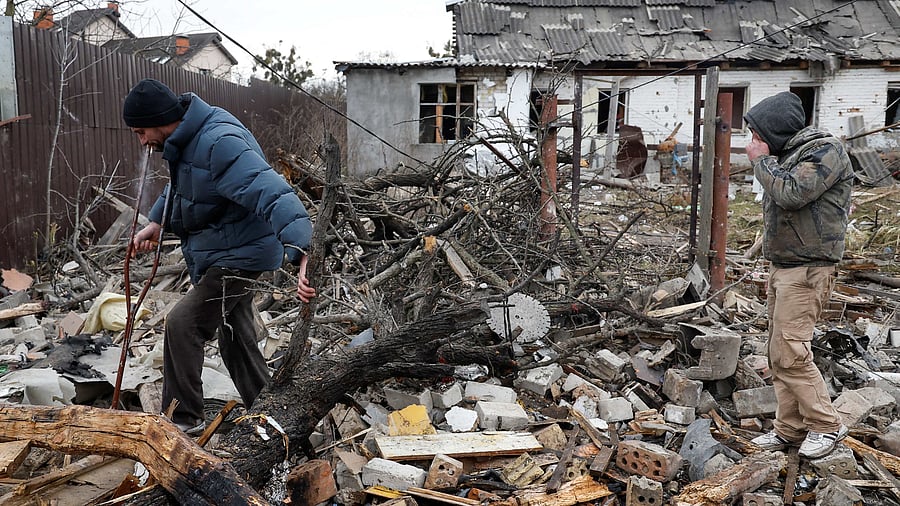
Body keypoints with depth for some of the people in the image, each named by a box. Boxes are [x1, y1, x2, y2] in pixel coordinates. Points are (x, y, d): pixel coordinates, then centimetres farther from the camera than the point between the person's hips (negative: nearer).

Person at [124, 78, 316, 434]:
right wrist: (155, 223, 13)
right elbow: (179, 185, 25)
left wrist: (301, 253, -54)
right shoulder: (186, 140, 4)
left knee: (182, 324, -8)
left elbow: (270, 193, -42)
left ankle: (183, 418, 9)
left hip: (239, 255, -11)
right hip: (220, 253, 11)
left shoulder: (220, 144, -30)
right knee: (236, 338, 18)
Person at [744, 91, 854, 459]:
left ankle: (826, 425, 2)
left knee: (790, 352, -12)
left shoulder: (825, 151, -11)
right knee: (780, 353, 9)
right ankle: (790, 429, 16)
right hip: (781, 267, 10)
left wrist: (761, 159, -11)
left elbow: (790, 194, -25)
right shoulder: (787, 154, 18)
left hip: (806, 270, -10)